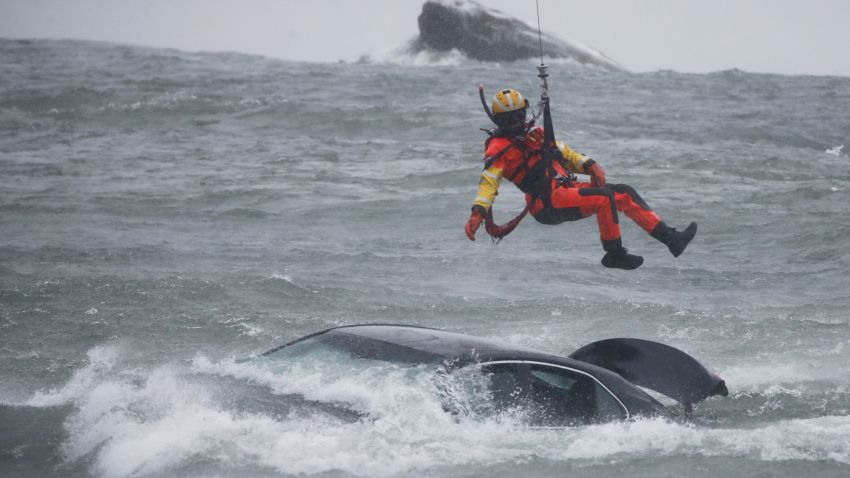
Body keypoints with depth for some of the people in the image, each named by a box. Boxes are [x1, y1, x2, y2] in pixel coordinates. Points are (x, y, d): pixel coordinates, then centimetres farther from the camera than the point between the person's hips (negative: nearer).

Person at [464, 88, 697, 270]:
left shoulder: (534, 134, 20)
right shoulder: (498, 148, -4)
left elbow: (564, 152, 22)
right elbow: (488, 182, -15)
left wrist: (589, 165, 4)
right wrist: (478, 213, -31)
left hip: (568, 189, 8)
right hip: (548, 202, -8)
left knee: (624, 193, 1)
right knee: (604, 198, -27)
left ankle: (669, 237, 1)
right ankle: (614, 254, -18)